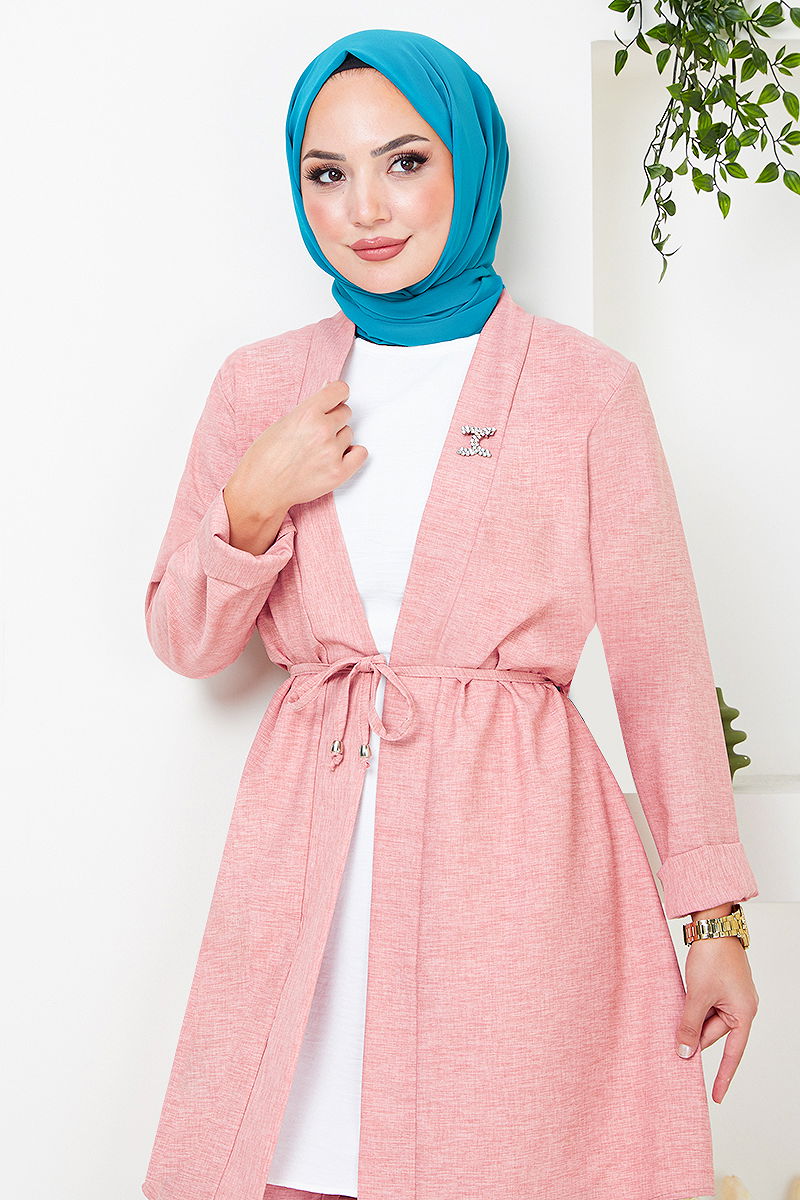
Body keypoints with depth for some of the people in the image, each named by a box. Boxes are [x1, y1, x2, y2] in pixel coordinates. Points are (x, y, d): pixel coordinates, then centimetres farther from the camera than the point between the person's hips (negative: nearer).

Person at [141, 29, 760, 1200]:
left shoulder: (586, 387, 0)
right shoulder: (260, 386, 9)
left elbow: (660, 659, 1)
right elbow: (183, 641, 12)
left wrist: (714, 917, -1)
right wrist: (254, 505, -7)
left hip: (515, 846, -2)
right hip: (310, 859, 3)